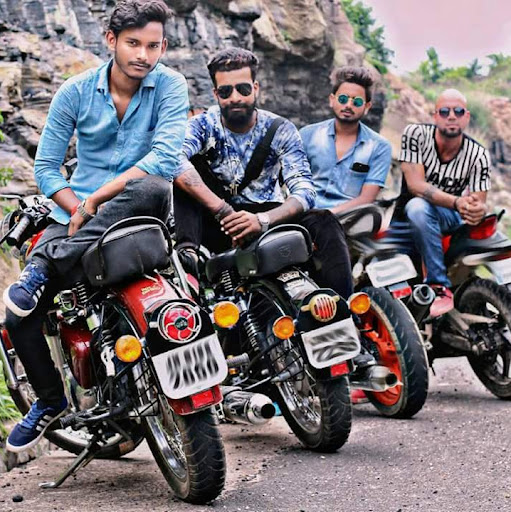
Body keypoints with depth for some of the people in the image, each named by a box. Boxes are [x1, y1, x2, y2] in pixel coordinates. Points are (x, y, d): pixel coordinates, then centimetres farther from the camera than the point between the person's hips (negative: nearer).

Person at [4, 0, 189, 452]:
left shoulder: (169, 85, -6)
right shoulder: (76, 91, 1)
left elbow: (167, 157, -19)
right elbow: (46, 166, 3)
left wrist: (95, 200, -22)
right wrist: (80, 211, -15)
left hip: (136, 211, -2)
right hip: (77, 212, 2)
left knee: (152, 188, -40)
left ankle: (47, 266, -32)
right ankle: (50, 400, 13)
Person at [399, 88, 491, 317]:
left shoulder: (478, 154, -8)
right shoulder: (416, 134, -14)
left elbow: (480, 202, -11)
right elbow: (415, 185, -23)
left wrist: (478, 210, -39)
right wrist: (457, 202, -38)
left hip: (450, 218, 4)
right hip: (411, 211, -4)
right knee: (418, 207, -36)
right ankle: (440, 285, -34)